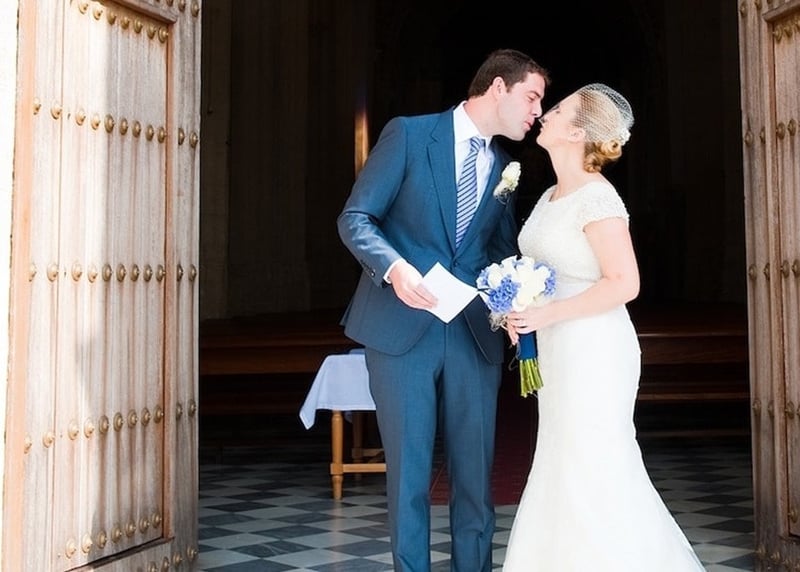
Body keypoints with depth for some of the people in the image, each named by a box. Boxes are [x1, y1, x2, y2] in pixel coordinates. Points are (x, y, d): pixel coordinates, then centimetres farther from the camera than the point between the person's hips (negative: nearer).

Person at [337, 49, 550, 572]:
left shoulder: (505, 167, 14)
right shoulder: (408, 134, -2)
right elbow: (355, 218, -5)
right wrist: (395, 267, -23)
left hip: (474, 333, 4)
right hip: (401, 328, -4)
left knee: (475, 472, 6)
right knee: (409, 470, 4)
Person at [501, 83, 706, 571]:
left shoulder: (596, 198, -15)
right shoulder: (551, 197, 12)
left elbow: (624, 283, -20)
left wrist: (547, 315, -20)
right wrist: (521, 311, 3)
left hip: (594, 352, -9)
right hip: (558, 350, 9)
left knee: (593, 472, -2)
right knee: (566, 471, 14)